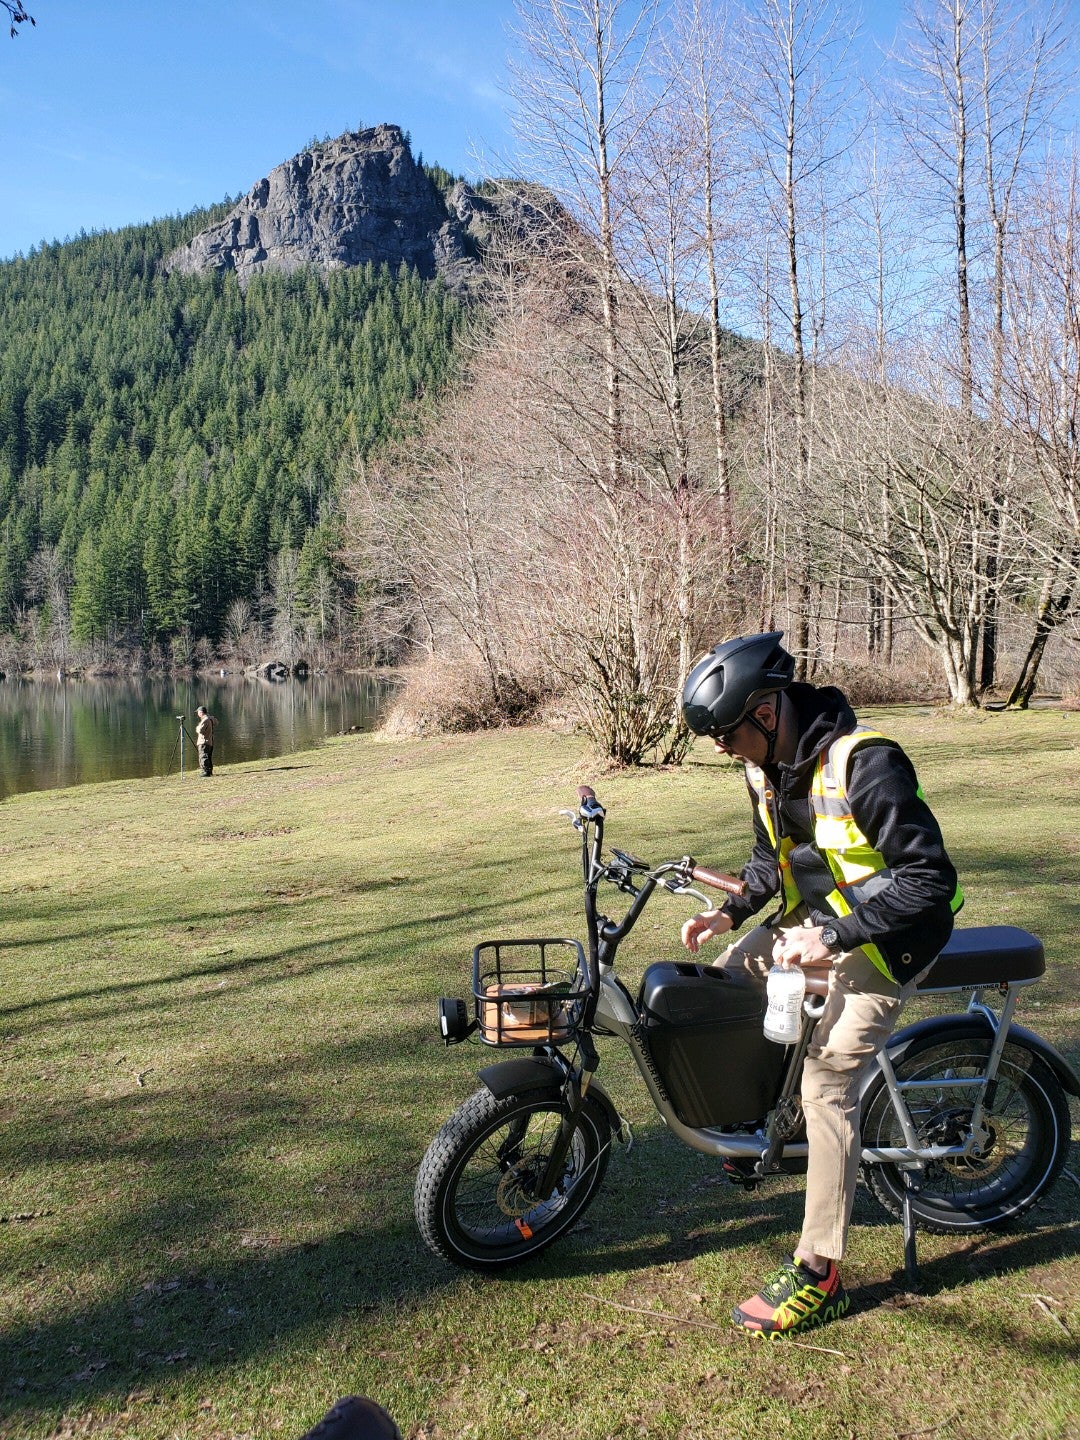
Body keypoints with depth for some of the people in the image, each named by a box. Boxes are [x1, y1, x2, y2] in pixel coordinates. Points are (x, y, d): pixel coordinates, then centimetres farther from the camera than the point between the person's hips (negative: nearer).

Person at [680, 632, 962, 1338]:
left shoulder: (864, 763, -29)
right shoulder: (767, 767, -1)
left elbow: (930, 878, -30)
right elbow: (773, 858, 14)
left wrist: (832, 938, -31)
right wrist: (730, 913, -3)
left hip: (883, 941, -8)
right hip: (815, 919, 8)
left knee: (827, 1087, -10)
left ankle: (819, 1276, 3)